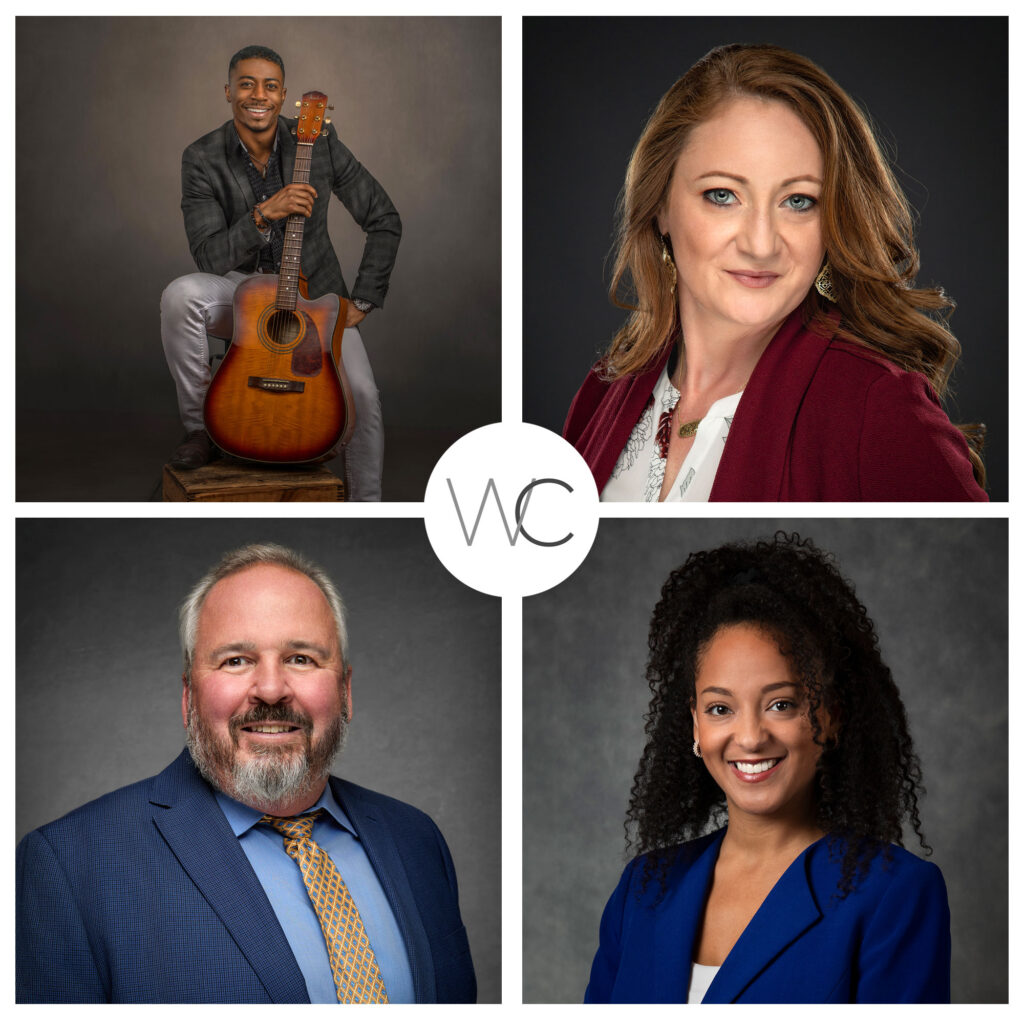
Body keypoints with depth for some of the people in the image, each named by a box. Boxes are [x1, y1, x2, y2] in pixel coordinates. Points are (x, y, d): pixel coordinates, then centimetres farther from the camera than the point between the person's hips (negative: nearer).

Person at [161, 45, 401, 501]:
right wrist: (263, 215, -33)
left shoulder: (319, 142, -10)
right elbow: (208, 258, -18)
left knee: (362, 395, -24)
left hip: (313, 294, 0)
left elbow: (384, 219, -2)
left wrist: (362, 300, -7)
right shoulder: (203, 159, -11)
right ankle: (199, 425, -10)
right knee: (179, 295, -32)